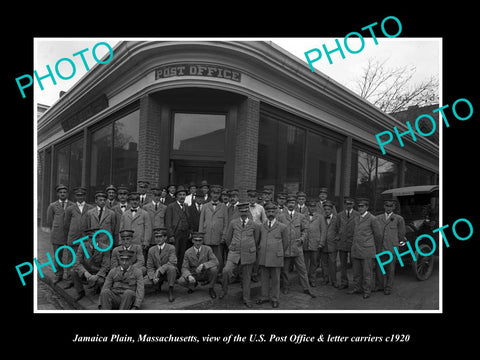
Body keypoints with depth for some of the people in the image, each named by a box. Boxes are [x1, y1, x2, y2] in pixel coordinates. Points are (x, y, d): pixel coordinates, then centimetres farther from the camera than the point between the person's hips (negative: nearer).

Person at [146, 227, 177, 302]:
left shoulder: (171, 248, -9)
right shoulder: (151, 250, 2)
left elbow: (172, 262, -22)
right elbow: (150, 267, 0)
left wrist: (159, 270, -32)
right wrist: (153, 277, -18)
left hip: (168, 273, -4)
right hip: (156, 274, 4)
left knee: (171, 268, -37)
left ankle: (170, 292, -19)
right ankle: (158, 284, 14)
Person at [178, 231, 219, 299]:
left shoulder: (207, 249, -12)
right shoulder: (188, 252, -10)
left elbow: (215, 261, -23)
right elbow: (184, 268, -11)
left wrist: (203, 265, -39)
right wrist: (189, 276, -34)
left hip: (206, 274, -1)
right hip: (194, 275, 1)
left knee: (214, 269, -33)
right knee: (181, 281, -26)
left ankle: (211, 289, -5)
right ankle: (193, 284, 10)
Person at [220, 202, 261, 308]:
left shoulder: (255, 225, 1)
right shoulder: (233, 223, 1)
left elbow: (256, 240, 14)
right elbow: (227, 238, 12)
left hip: (248, 255, 0)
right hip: (234, 253, 0)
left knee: (246, 277, 8)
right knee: (226, 271, -18)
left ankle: (246, 299, 26)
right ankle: (224, 289, 8)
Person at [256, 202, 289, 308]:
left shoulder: (282, 227, 2)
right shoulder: (261, 226, 9)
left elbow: (285, 243, 9)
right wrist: (260, 252, 13)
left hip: (276, 258, -2)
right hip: (263, 257, 3)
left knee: (275, 279, 5)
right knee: (264, 279, 10)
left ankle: (275, 298, 20)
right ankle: (264, 296, 25)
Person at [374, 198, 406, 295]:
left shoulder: (399, 219, -3)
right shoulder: (378, 218, 6)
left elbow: (401, 234, 7)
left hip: (391, 248, -3)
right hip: (379, 247, 3)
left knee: (390, 268, 6)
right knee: (379, 267, 9)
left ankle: (388, 288, 20)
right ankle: (379, 286, 24)